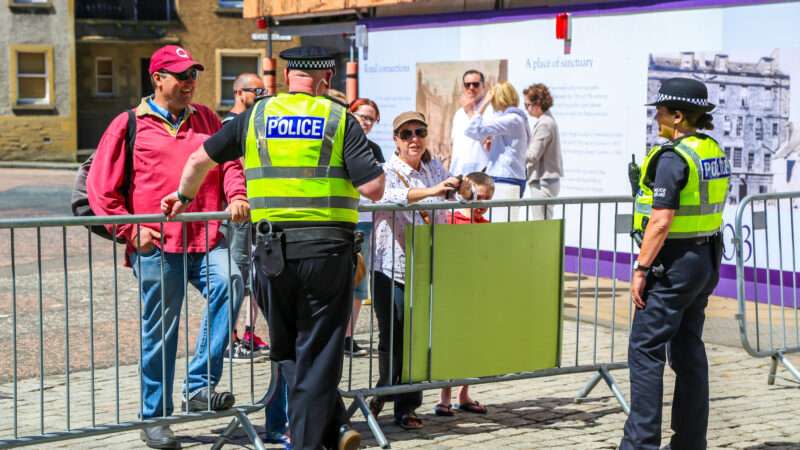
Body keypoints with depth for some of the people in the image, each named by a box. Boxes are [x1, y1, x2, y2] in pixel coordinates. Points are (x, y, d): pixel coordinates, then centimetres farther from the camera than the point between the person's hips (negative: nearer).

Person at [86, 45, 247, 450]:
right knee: (159, 331, 2)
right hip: (155, 245, -3)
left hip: (206, 238, 3)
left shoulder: (206, 119, 19)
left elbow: (230, 162, 13)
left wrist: (236, 196, -8)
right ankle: (154, 416, 18)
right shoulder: (129, 125, 6)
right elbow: (100, 188, 5)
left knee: (229, 283, -24)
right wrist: (129, 230, -3)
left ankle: (200, 385, -14)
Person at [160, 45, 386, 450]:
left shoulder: (257, 116, 9)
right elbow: (373, 188, -7)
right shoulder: (339, 119, 1)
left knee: (287, 352, 18)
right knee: (317, 355, 6)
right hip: (327, 248, -2)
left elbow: (200, 159, 16)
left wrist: (184, 196, 34)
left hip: (272, 249, 2)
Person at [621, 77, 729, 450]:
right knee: (689, 349, 14)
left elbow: (661, 221, -22)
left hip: (673, 262, -9)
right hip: (706, 258, 9)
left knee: (645, 349, -4)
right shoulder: (715, 151, 9)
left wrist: (640, 269, -17)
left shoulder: (673, 157, -18)